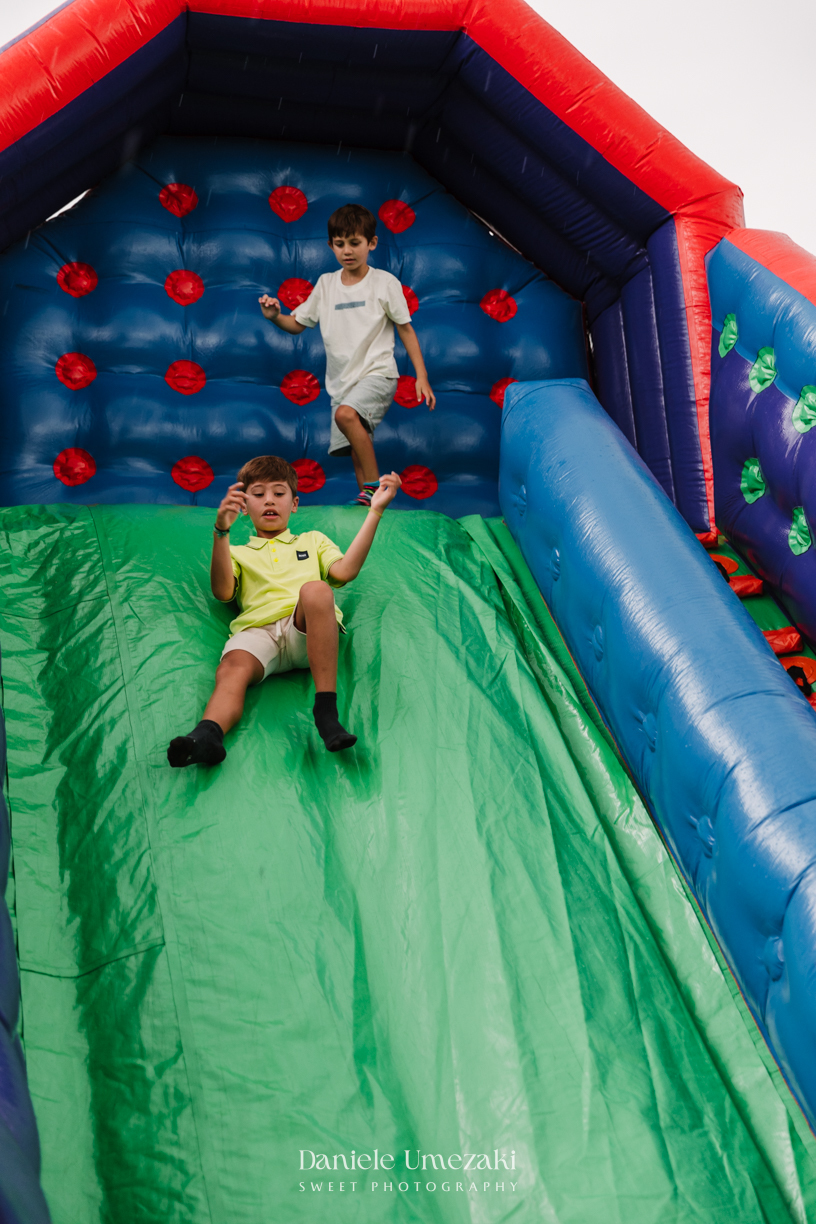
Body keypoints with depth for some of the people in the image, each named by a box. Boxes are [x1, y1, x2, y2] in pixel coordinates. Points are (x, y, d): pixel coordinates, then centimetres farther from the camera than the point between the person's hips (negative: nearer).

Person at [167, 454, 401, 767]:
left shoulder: (313, 540, 37)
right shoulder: (238, 553, 36)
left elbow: (344, 572, 14)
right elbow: (223, 592, 12)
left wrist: (375, 511, 10)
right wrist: (221, 532, 0)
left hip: (307, 630, -1)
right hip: (257, 631, 1)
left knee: (315, 590, -36)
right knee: (231, 670, -33)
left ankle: (326, 711, -42)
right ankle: (206, 735, -62)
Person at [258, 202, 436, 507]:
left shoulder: (384, 282, 0)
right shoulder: (326, 284, 10)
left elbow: (405, 329, 3)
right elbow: (297, 324, 15)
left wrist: (422, 376, -3)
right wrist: (275, 316, -8)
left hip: (377, 373, -5)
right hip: (341, 380, 5)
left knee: (346, 414, -32)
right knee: (357, 450, 2)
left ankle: (374, 486, -23)